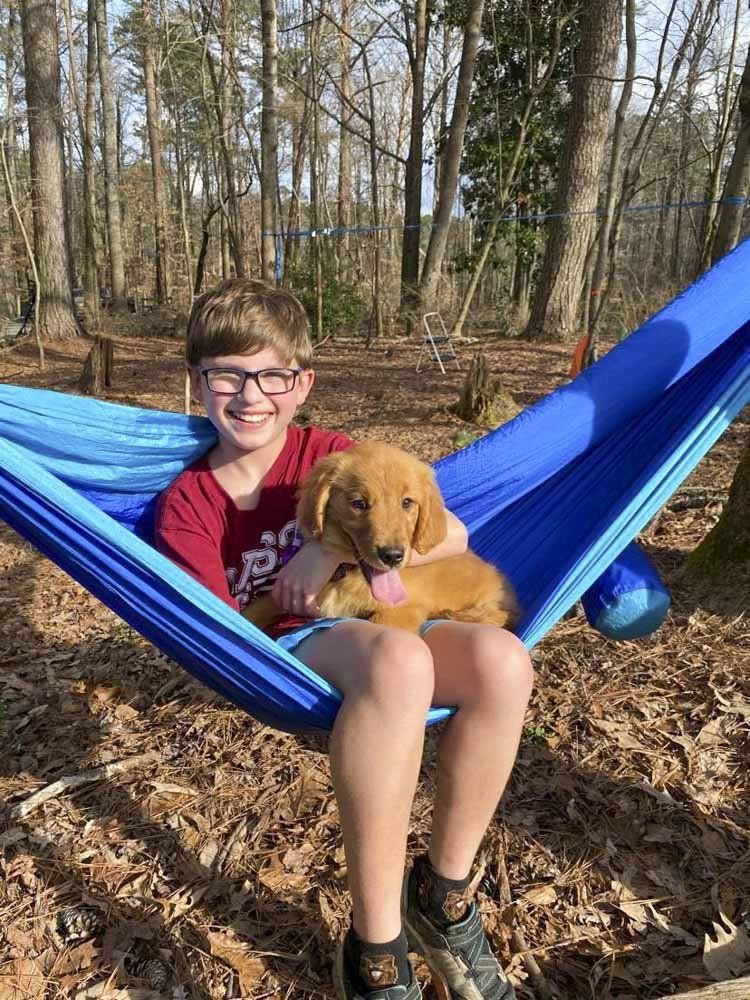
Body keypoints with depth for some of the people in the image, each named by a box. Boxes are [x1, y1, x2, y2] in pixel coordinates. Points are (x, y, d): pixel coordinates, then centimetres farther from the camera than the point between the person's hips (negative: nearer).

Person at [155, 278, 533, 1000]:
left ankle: (441, 894, -7)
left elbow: (450, 535, -1)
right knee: (398, 659, -39)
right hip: (290, 651, -3)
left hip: (378, 628, 4)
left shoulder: (328, 454, 7)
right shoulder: (186, 506, 3)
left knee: (501, 658, -29)